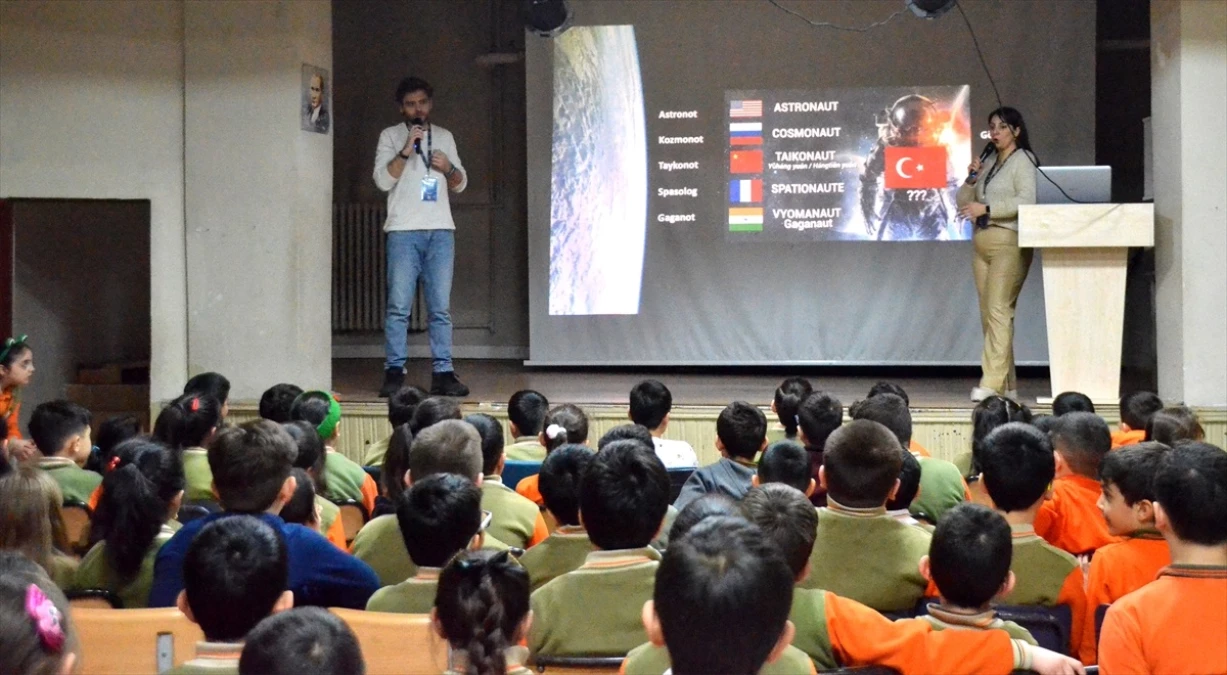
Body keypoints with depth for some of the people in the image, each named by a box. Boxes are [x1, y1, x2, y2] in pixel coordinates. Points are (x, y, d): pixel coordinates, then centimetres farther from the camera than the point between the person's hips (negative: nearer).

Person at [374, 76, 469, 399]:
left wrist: (448, 168, -2)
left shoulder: (444, 137, 18)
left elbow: (461, 184, 20)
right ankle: (394, 372, -4)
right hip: (403, 230, -3)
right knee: (398, 306, -7)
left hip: (441, 230, 3)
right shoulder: (390, 136, 8)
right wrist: (406, 151, -15)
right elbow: (383, 179, -3)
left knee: (440, 308, 0)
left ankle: (442, 373, 1)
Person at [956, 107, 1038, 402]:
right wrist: (971, 180, 2)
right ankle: (1007, 385, 8)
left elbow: (1026, 201, -15)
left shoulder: (1023, 161, -1)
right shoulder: (989, 163, 21)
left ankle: (992, 382, -23)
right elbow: (963, 203, 20)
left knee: (998, 310, -17)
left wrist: (986, 208, -16)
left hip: (1009, 242, -8)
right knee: (989, 314, 5)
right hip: (982, 244, 8)